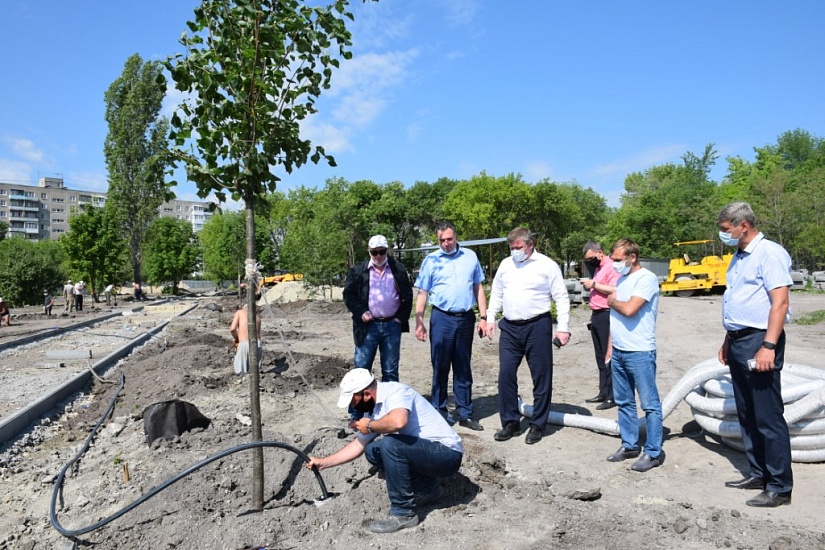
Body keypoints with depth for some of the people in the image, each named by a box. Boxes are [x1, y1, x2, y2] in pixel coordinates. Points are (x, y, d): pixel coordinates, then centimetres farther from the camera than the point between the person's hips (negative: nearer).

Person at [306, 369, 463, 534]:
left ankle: (403, 514, -11)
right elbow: (358, 445, 17)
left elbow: (398, 422, -40)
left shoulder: (396, 391, -20)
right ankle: (427, 488, 13)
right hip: (425, 452, 9)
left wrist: (369, 426, -21)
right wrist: (322, 462, 18)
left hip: (447, 454, -9)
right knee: (372, 451, 7)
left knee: (390, 444, -26)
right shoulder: (373, 410, 6)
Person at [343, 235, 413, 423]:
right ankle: (356, 414, 7)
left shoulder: (398, 269, 6)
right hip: (368, 326, -1)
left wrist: (401, 318, 0)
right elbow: (348, 295, 4)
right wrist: (361, 312, -9)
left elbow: (407, 296, 8)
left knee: (391, 371, 9)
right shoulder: (357, 271, 4)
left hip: (392, 325, 1)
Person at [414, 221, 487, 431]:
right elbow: (422, 293, 2)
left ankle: (465, 413, 18)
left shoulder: (470, 256, 8)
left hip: (466, 319, 2)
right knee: (440, 368, 5)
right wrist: (419, 322, -4)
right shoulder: (431, 260, 2)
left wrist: (483, 316, 5)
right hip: (442, 319, -2)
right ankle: (440, 411, 17)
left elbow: (478, 288, 11)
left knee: (463, 368, 10)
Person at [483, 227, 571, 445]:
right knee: (506, 374, 3)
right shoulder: (505, 264, 11)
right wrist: (490, 319, 12)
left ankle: (537, 425, 17)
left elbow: (562, 298, -4)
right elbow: (496, 294, 18)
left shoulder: (547, 265, -4)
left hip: (537, 327, -4)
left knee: (541, 377, 4)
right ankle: (510, 422, 17)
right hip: (509, 328, 4)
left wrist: (563, 327, -9)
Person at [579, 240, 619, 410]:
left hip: (607, 316, -10)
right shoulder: (598, 268, 20)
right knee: (600, 357, 13)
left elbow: (615, 290, -25)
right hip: (596, 315, 10)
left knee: (608, 357, -6)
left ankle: (613, 397, 0)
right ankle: (603, 393, 20)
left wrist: (594, 284, -18)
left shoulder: (611, 267, -12)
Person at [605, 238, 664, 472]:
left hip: (640, 352, -9)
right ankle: (629, 445, 27)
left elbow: (629, 309, -25)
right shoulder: (622, 278, 14)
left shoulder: (647, 278, -13)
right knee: (624, 402, 16)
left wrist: (612, 301, -4)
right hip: (618, 352, 9)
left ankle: (653, 453, 10)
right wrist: (610, 346, 16)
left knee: (650, 404, 2)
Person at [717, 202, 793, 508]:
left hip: (759, 342, -9)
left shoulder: (769, 253, -12)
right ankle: (758, 474, 27)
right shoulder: (739, 257, 16)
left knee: (768, 417, -3)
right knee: (746, 414, 15)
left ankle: (780, 487, 7)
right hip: (738, 343, 10)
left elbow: (781, 302, -19)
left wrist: (768, 346, -24)